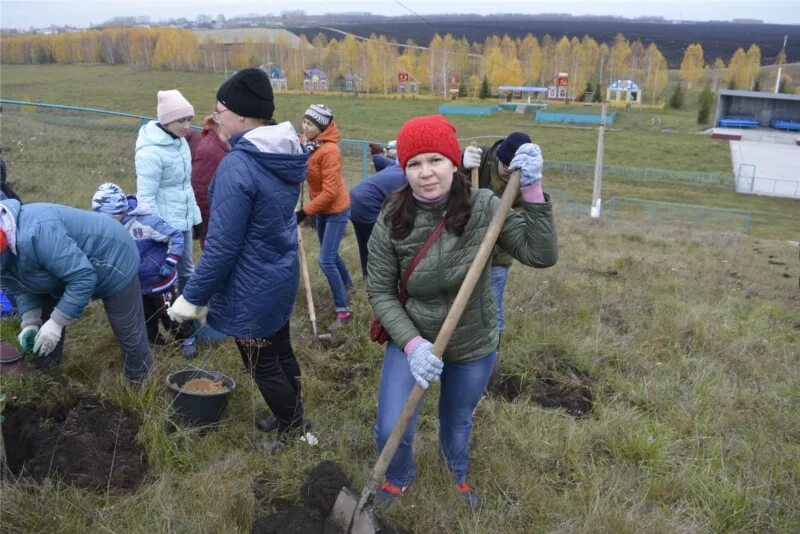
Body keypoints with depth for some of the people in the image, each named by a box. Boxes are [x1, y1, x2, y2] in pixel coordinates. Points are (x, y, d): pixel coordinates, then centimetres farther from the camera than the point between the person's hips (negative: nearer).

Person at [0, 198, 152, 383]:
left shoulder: (34, 234, -40)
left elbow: (83, 277, -37)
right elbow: (22, 288, 4)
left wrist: (56, 322, -32)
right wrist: (30, 323, -11)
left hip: (112, 260, -9)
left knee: (129, 330, 3)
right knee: (45, 324, 15)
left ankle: (140, 380, 23)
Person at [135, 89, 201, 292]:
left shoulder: (180, 141, 6)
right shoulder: (151, 152, -20)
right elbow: (146, 197, -20)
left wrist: (195, 216, 16)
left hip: (182, 222, 8)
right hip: (163, 226, -8)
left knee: (186, 271, 19)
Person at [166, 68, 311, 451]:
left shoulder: (237, 165, -27)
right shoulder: (289, 154, -1)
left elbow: (222, 246, -24)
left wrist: (193, 297, -14)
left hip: (251, 290, -8)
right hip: (281, 277, 9)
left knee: (262, 366, 11)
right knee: (281, 353, 24)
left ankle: (292, 433, 29)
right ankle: (294, 420, 42)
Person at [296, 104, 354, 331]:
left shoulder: (329, 150, -26)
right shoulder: (306, 143, -3)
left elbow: (329, 192, -28)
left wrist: (304, 211, -25)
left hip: (336, 210, -8)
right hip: (321, 209, 8)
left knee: (326, 260, -12)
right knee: (330, 254, 23)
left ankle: (344, 310, -2)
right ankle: (347, 285, 50)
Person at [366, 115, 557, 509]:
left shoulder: (483, 207, -18)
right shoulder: (391, 221, -18)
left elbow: (542, 255, -23)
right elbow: (380, 291, -12)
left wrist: (532, 191, -33)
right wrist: (412, 343, -25)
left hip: (474, 345, 1)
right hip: (413, 339, 0)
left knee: (458, 421, 23)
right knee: (390, 431, -3)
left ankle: (458, 472, 60)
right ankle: (399, 477, 37)